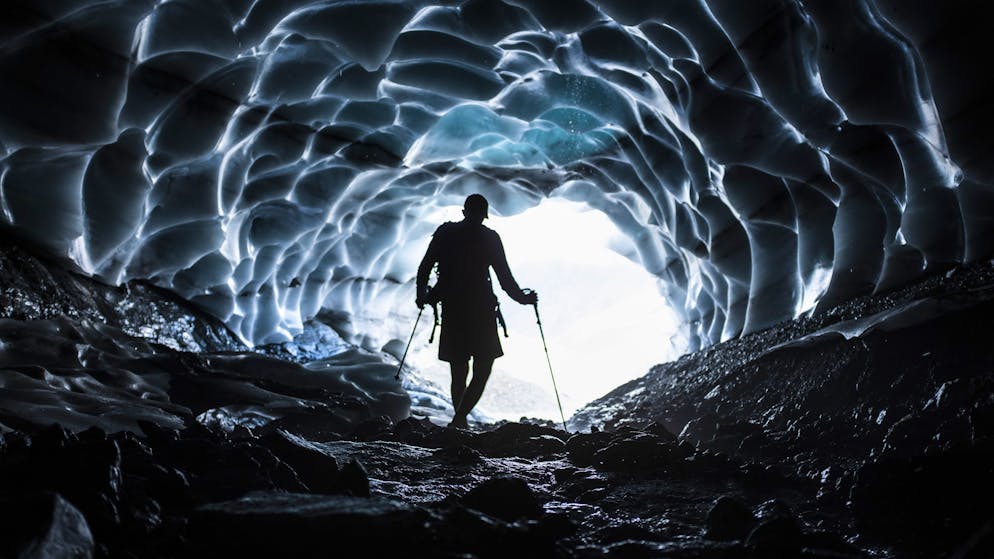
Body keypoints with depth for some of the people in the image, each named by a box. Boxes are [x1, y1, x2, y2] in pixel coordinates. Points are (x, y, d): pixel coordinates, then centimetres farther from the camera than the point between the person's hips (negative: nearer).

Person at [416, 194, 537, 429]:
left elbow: (424, 269, 7)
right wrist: (523, 298, 13)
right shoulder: (489, 237, -1)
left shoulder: (444, 233, 7)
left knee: (458, 372, 14)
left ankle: (460, 421, 19)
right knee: (482, 371, 2)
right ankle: (459, 419, -14)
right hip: (480, 311, -4)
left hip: (451, 311, 4)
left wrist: (422, 296, 22)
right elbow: (505, 278, -2)